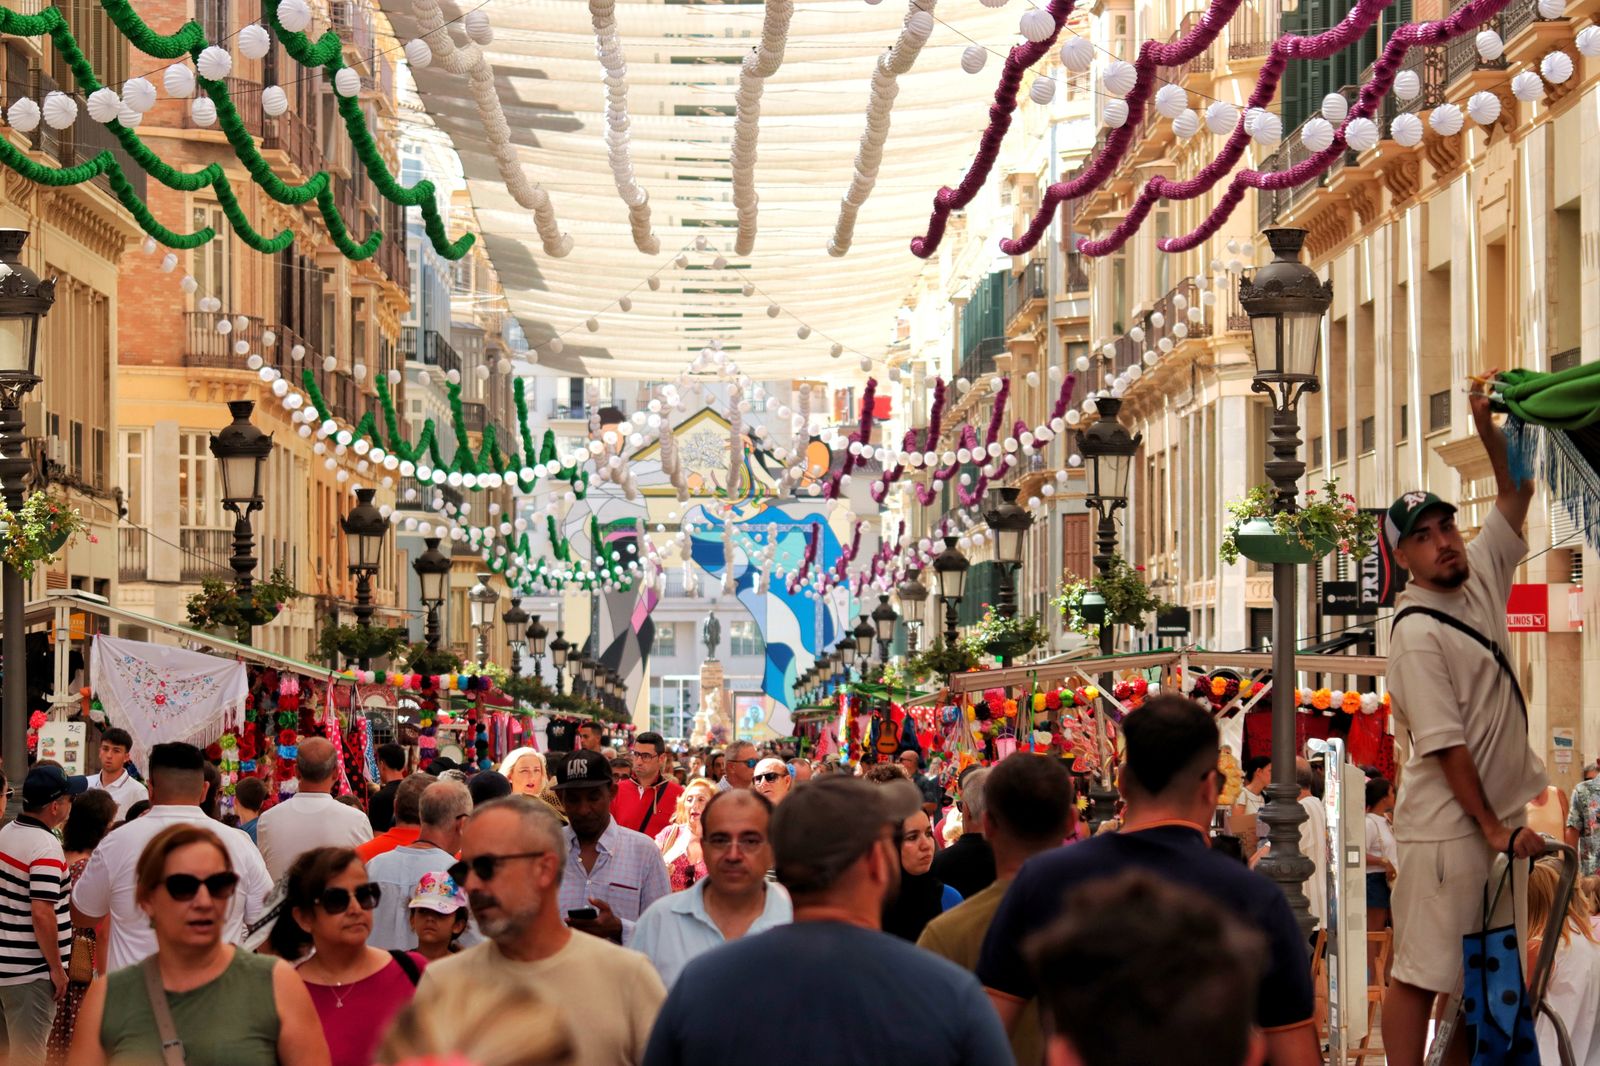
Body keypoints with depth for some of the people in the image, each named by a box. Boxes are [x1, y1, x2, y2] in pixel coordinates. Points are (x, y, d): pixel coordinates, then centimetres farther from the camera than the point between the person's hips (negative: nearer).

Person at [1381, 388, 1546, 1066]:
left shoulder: (1482, 575, 7)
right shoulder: (1416, 634, -16)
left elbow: (1516, 492, 17)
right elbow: (1445, 744, -18)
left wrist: (1489, 428, 0)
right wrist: (1493, 829, -17)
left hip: (1502, 814, 9)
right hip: (1446, 825, -8)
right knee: (1421, 973, -5)